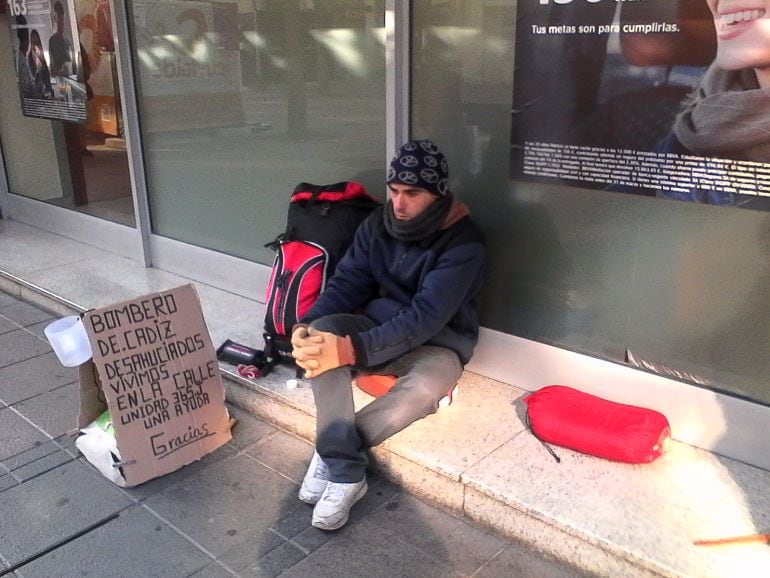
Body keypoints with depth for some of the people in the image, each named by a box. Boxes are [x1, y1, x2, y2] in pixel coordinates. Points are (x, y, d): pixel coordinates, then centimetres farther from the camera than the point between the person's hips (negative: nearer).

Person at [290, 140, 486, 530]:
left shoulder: (463, 244, -20)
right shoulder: (377, 225, -2)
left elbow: (425, 318, -29)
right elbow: (347, 284, -3)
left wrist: (352, 349, -39)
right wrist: (306, 326, -24)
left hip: (435, 343, -4)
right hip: (379, 327, 5)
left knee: (427, 386, -39)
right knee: (322, 332, -27)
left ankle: (333, 451, -16)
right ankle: (346, 471, -27)